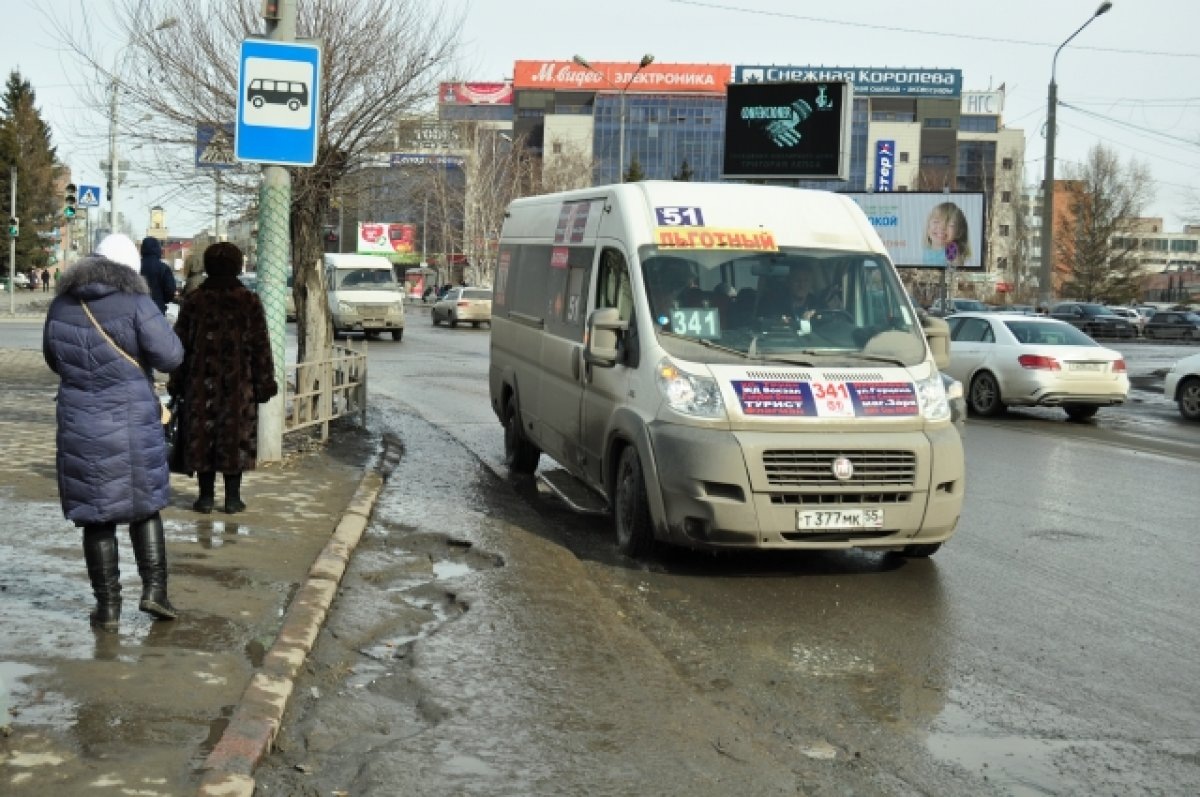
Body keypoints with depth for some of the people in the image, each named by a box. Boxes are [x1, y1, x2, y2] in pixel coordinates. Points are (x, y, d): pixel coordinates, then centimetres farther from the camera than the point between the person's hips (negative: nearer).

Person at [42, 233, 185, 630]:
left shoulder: (61, 306, 4)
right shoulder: (134, 303, -10)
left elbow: (53, 360, 16)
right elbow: (171, 356, -12)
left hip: (80, 426, 2)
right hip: (133, 422, -2)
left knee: (96, 516, 9)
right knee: (144, 505, 15)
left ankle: (107, 605, 11)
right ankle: (154, 589, 8)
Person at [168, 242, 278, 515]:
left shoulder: (193, 301, 2)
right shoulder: (250, 301, 0)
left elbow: (181, 345, 4)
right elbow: (261, 347, 0)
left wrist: (176, 382, 10)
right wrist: (264, 382, 5)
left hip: (201, 383, 1)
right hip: (239, 384, -1)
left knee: (203, 434, 6)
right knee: (236, 436, 4)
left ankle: (206, 496, 9)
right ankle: (232, 498, 5)